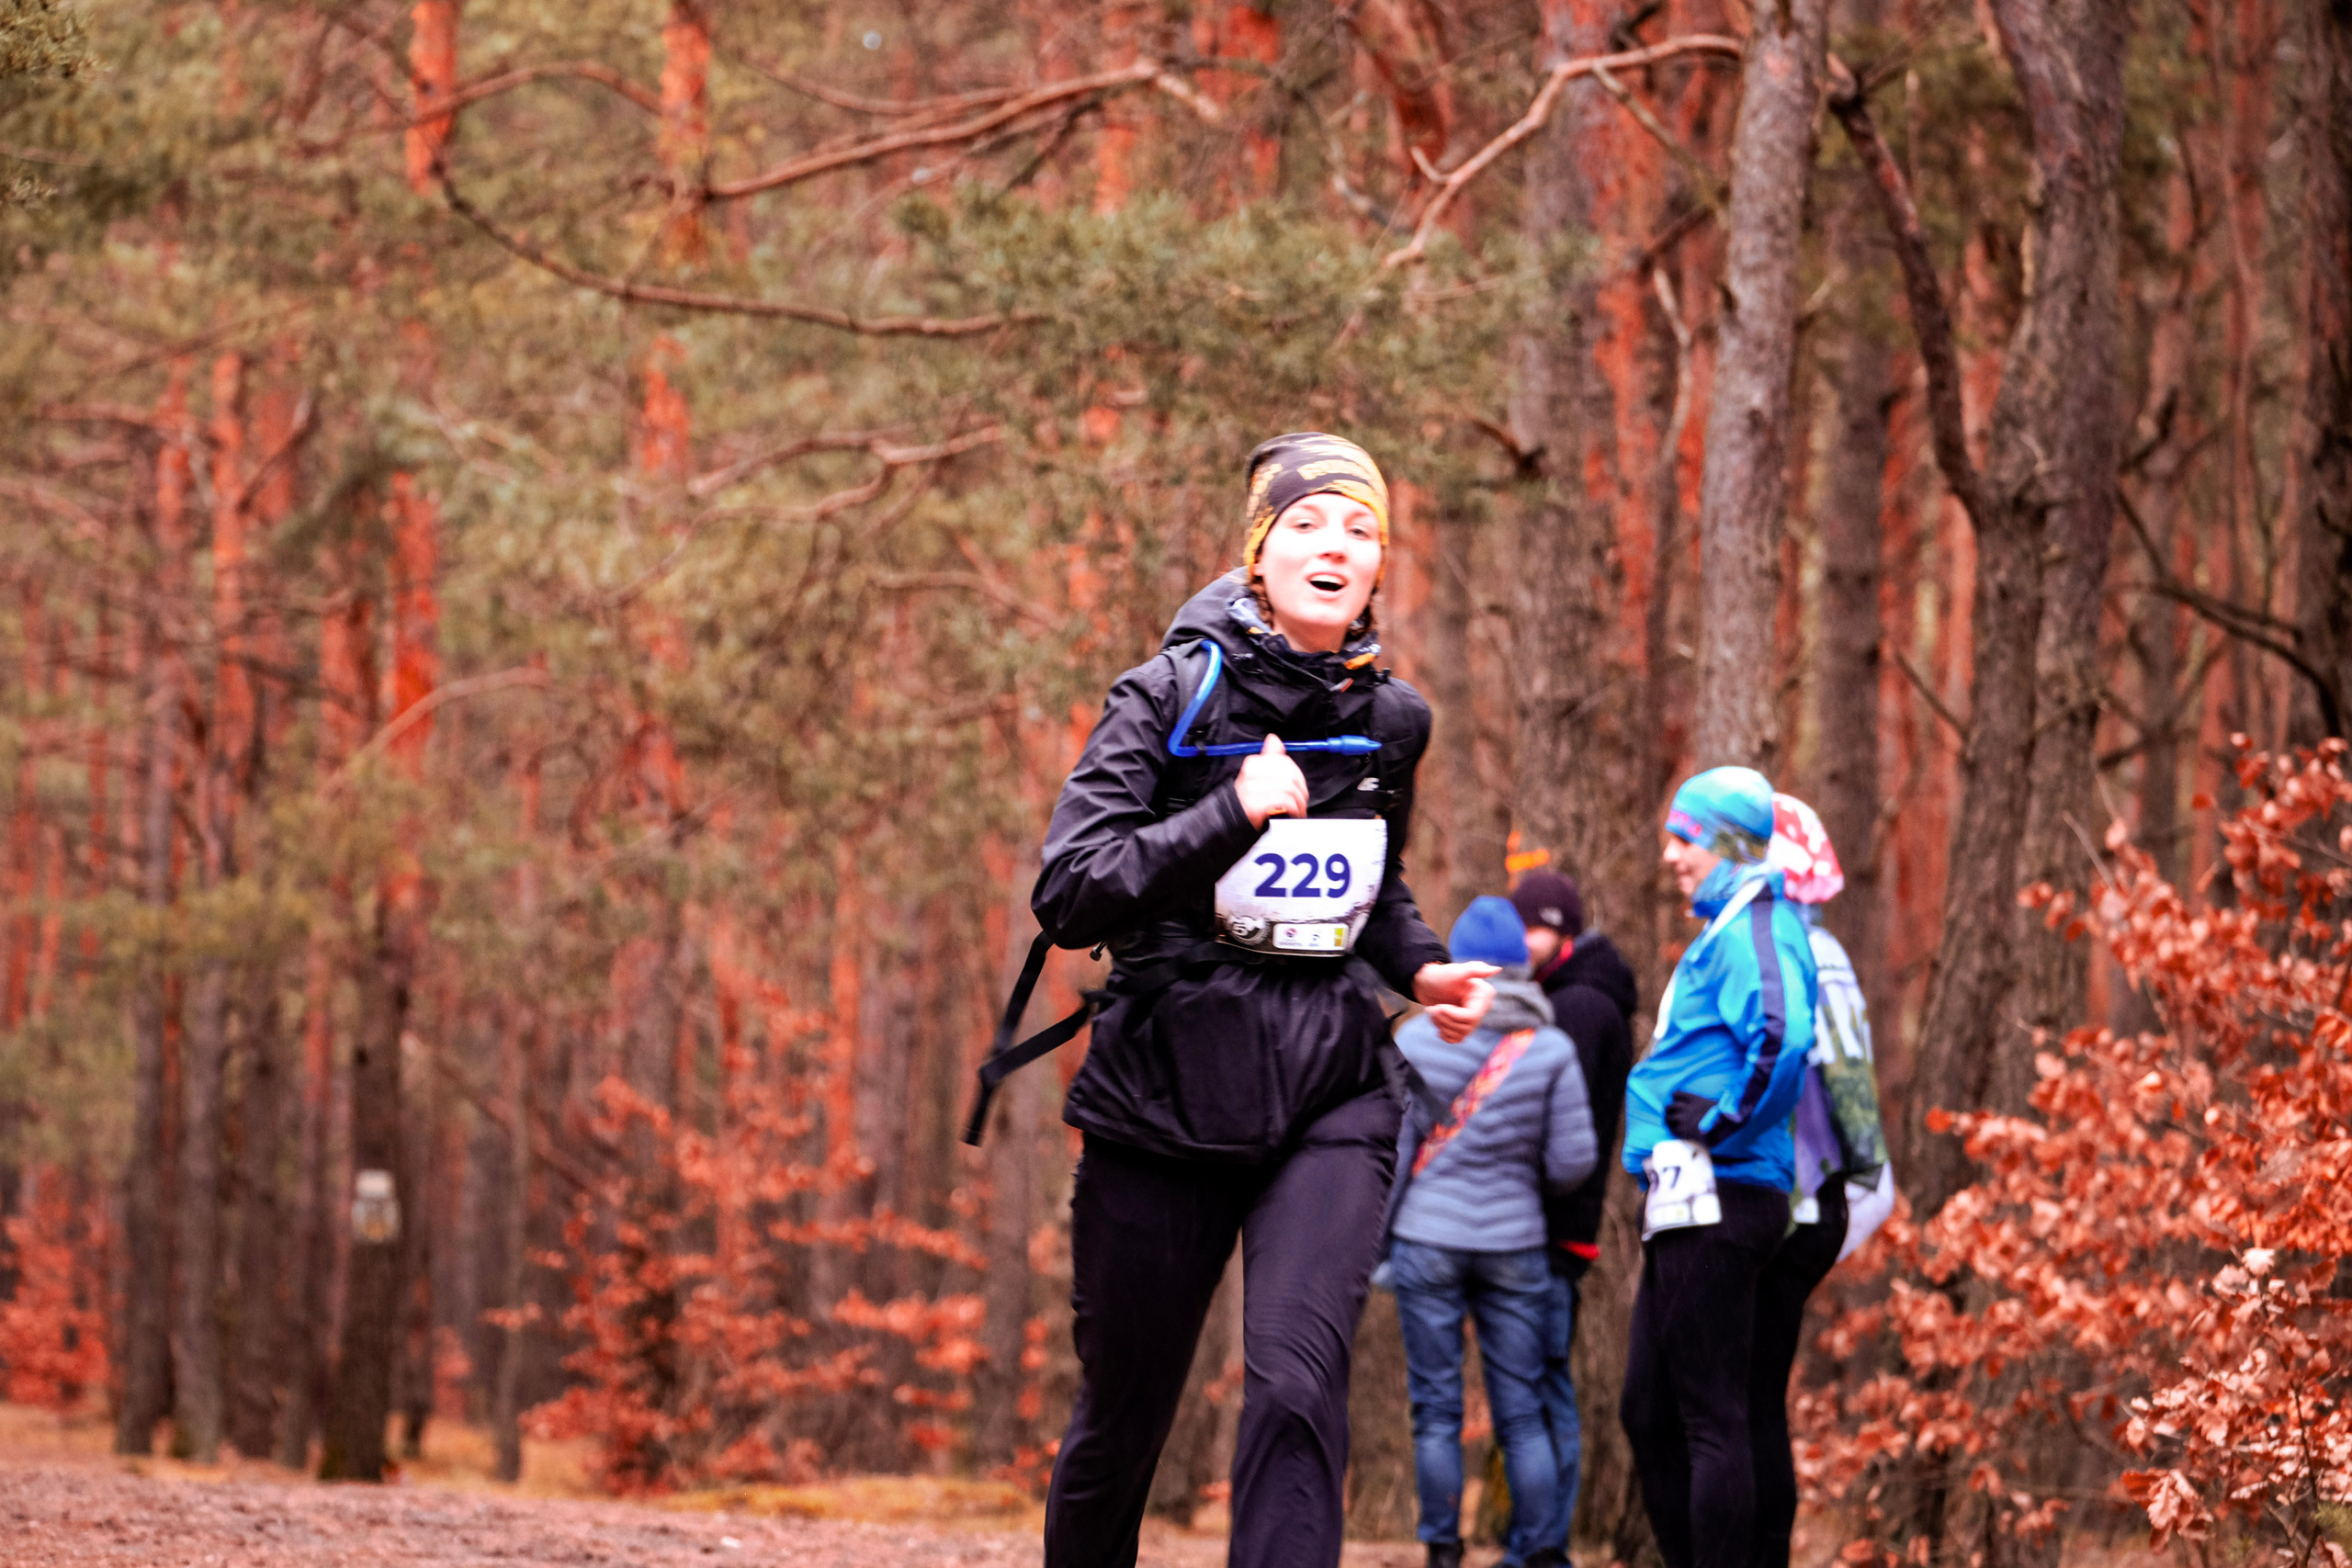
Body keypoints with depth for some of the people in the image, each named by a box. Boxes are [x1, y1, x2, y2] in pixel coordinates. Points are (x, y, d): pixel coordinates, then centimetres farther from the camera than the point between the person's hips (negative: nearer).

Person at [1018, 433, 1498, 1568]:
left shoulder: (1390, 720, 7)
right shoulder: (1174, 697, -6)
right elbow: (1069, 894, -15)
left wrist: (1422, 968, 6)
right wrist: (1233, 814, -24)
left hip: (1332, 1098, 2)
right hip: (1168, 1091, -2)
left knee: (1298, 1380, -20)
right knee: (1123, 1413, 8)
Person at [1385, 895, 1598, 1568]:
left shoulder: (1416, 1040, -4)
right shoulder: (1551, 1051, -4)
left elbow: (1389, 1150, -2)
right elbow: (1573, 1161, -3)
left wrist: (1376, 1238, 8)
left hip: (1427, 1241, -1)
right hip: (1515, 1247, 1)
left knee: (1436, 1410, 5)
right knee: (1521, 1411, 6)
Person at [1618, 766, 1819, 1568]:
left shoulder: (1753, 930, -11)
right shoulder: (1723, 930, 20)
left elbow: (1782, 1036, -30)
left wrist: (1724, 1124, -20)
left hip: (1715, 1199, -11)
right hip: (1684, 1203, 11)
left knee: (1712, 1417, -9)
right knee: (1648, 1412, 15)